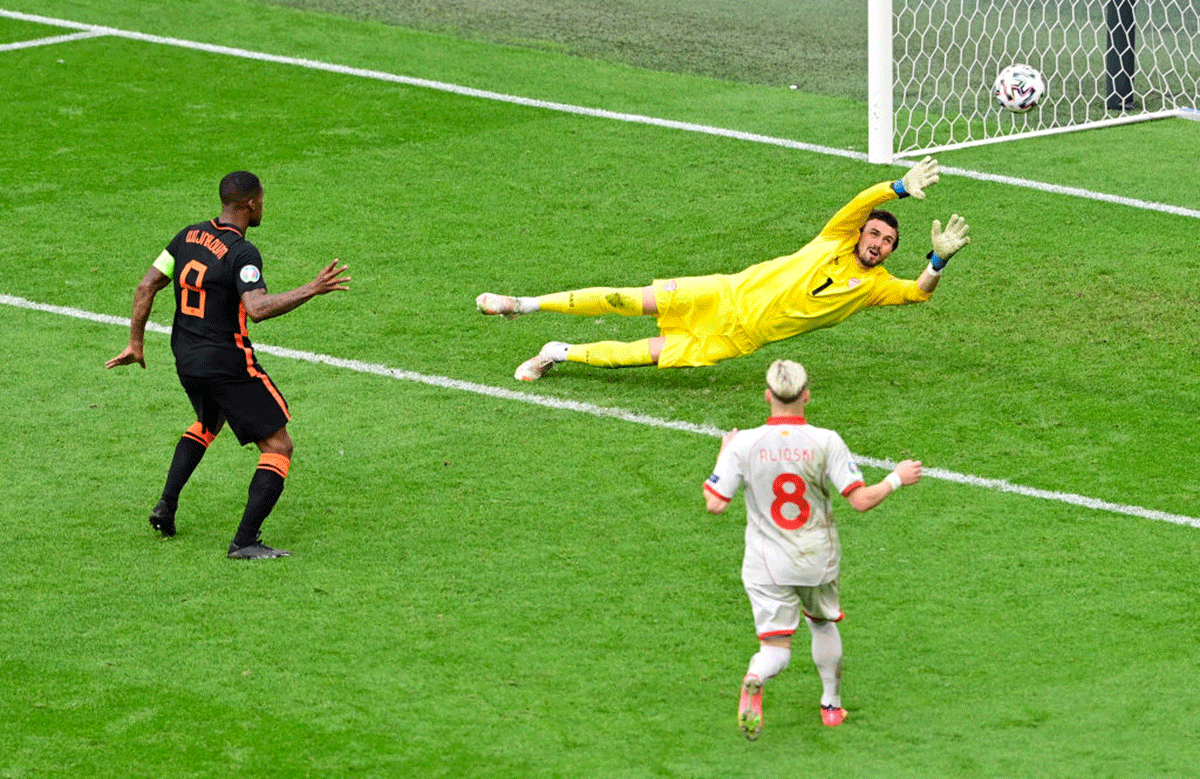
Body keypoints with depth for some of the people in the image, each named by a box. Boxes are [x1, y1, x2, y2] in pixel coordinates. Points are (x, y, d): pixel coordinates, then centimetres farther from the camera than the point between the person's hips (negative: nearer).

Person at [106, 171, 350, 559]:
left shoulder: (189, 236, 4)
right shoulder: (241, 253, -19)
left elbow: (146, 286, 7)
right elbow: (257, 308, -33)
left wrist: (136, 343, 15)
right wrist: (311, 290, -30)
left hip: (186, 359, 8)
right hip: (227, 364, -8)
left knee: (209, 423, 37)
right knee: (278, 446, 0)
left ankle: (166, 506, 26)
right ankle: (245, 542, -8)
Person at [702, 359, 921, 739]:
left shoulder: (744, 444, -14)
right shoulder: (826, 442, -14)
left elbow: (715, 504, -11)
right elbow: (862, 500, -16)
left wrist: (724, 454, 5)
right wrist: (897, 478, 3)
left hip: (768, 565, -1)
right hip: (819, 558, 1)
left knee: (776, 648, -1)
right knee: (824, 624, 28)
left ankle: (754, 681, -34)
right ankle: (832, 705, 36)